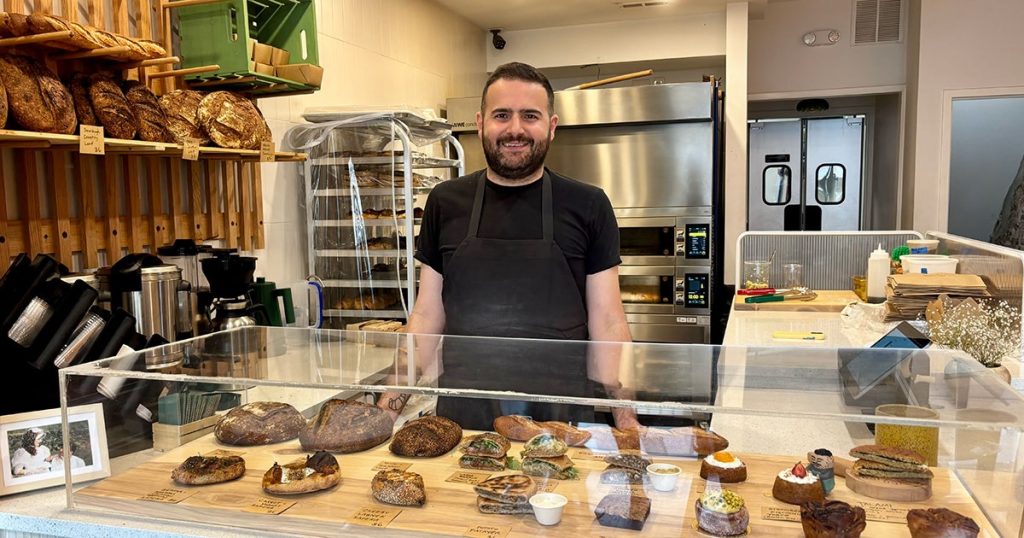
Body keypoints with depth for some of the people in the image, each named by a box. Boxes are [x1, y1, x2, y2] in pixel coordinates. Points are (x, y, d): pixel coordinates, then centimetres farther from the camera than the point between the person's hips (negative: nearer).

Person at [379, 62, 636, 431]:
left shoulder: (588, 206, -2)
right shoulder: (444, 203, 3)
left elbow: (607, 321, -1)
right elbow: (427, 314, 6)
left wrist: (627, 420, -7)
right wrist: (392, 403, 0)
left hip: (559, 416, -1)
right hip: (462, 414, 2)